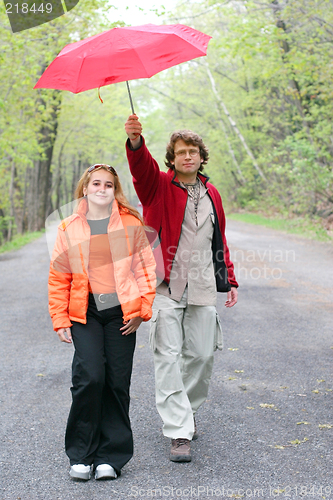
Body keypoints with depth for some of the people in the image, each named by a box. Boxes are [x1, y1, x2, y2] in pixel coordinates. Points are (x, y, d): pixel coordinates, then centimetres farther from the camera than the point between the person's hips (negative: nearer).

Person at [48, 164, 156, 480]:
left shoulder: (130, 223, 4)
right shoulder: (68, 228, 6)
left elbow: (146, 268, 6)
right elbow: (59, 279, 10)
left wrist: (142, 310, -1)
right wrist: (60, 320, 4)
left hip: (122, 313, 0)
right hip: (84, 314, 0)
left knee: (117, 383, 1)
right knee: (90, 376, -14)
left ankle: (110, 456, 15)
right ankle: (81, 455, 3)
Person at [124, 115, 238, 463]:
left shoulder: (211, 194, 15)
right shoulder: (159, 186, 1)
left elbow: (219, 239, 22)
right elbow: (142, 168, -22)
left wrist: (229, 280, 19)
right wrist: (135, 142, -44)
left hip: (202, 289, 4)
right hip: (165, 287, -4)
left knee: (202, 355, 6)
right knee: (168, 358, -7)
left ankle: (187, 413, 30)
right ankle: (179, 433, -4)